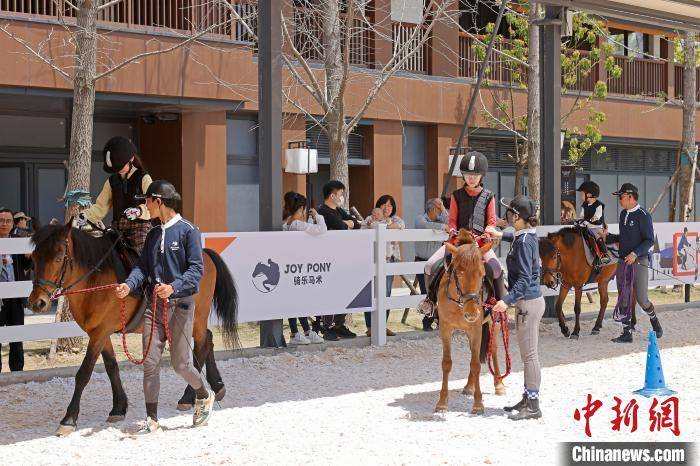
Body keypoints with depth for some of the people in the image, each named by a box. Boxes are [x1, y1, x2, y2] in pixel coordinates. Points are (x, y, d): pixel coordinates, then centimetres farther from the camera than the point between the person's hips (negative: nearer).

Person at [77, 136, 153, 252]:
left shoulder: (143, 178, -1)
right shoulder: (112, 181, 16)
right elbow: (100, 207, 13)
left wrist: (139, 211, -33)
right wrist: (85, 215, -4)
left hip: (140, 227, -5)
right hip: (117, 228, 5)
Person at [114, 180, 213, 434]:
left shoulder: (188, 231, -7)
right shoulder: (153, 235, 13)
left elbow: (196, 268, -12)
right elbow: (143, 266, 10)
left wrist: (174, 287, -27)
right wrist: (129, 284, -10)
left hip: (180, 304, -6)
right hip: (154, 304, 6)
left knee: (180, 363, 1)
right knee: (150, 362, 1)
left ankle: (204, 396, 30)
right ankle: (152, 420, 8)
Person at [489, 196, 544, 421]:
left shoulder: (524, 242, -20)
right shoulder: (527, 235, 8)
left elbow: (524, 279, -24)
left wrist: (507, 300, -29)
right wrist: (502, 235, 40)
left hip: (529, 303, -10)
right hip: (530, 301, 10)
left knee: (529, 355, -3)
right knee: (528, 354, 16)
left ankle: (533, 406, 3)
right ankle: (528, 399, 25)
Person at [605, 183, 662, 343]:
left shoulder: (643, 216, -11)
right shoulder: (623, 214, 13)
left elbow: (649, 241, -13)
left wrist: (635, 254, -24)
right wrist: (607, 237, 11)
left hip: (639, 262, -7)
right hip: (623, 262, 7)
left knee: (641, 299, -4)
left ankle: (654, 321, 25)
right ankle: (627, 333, 9)